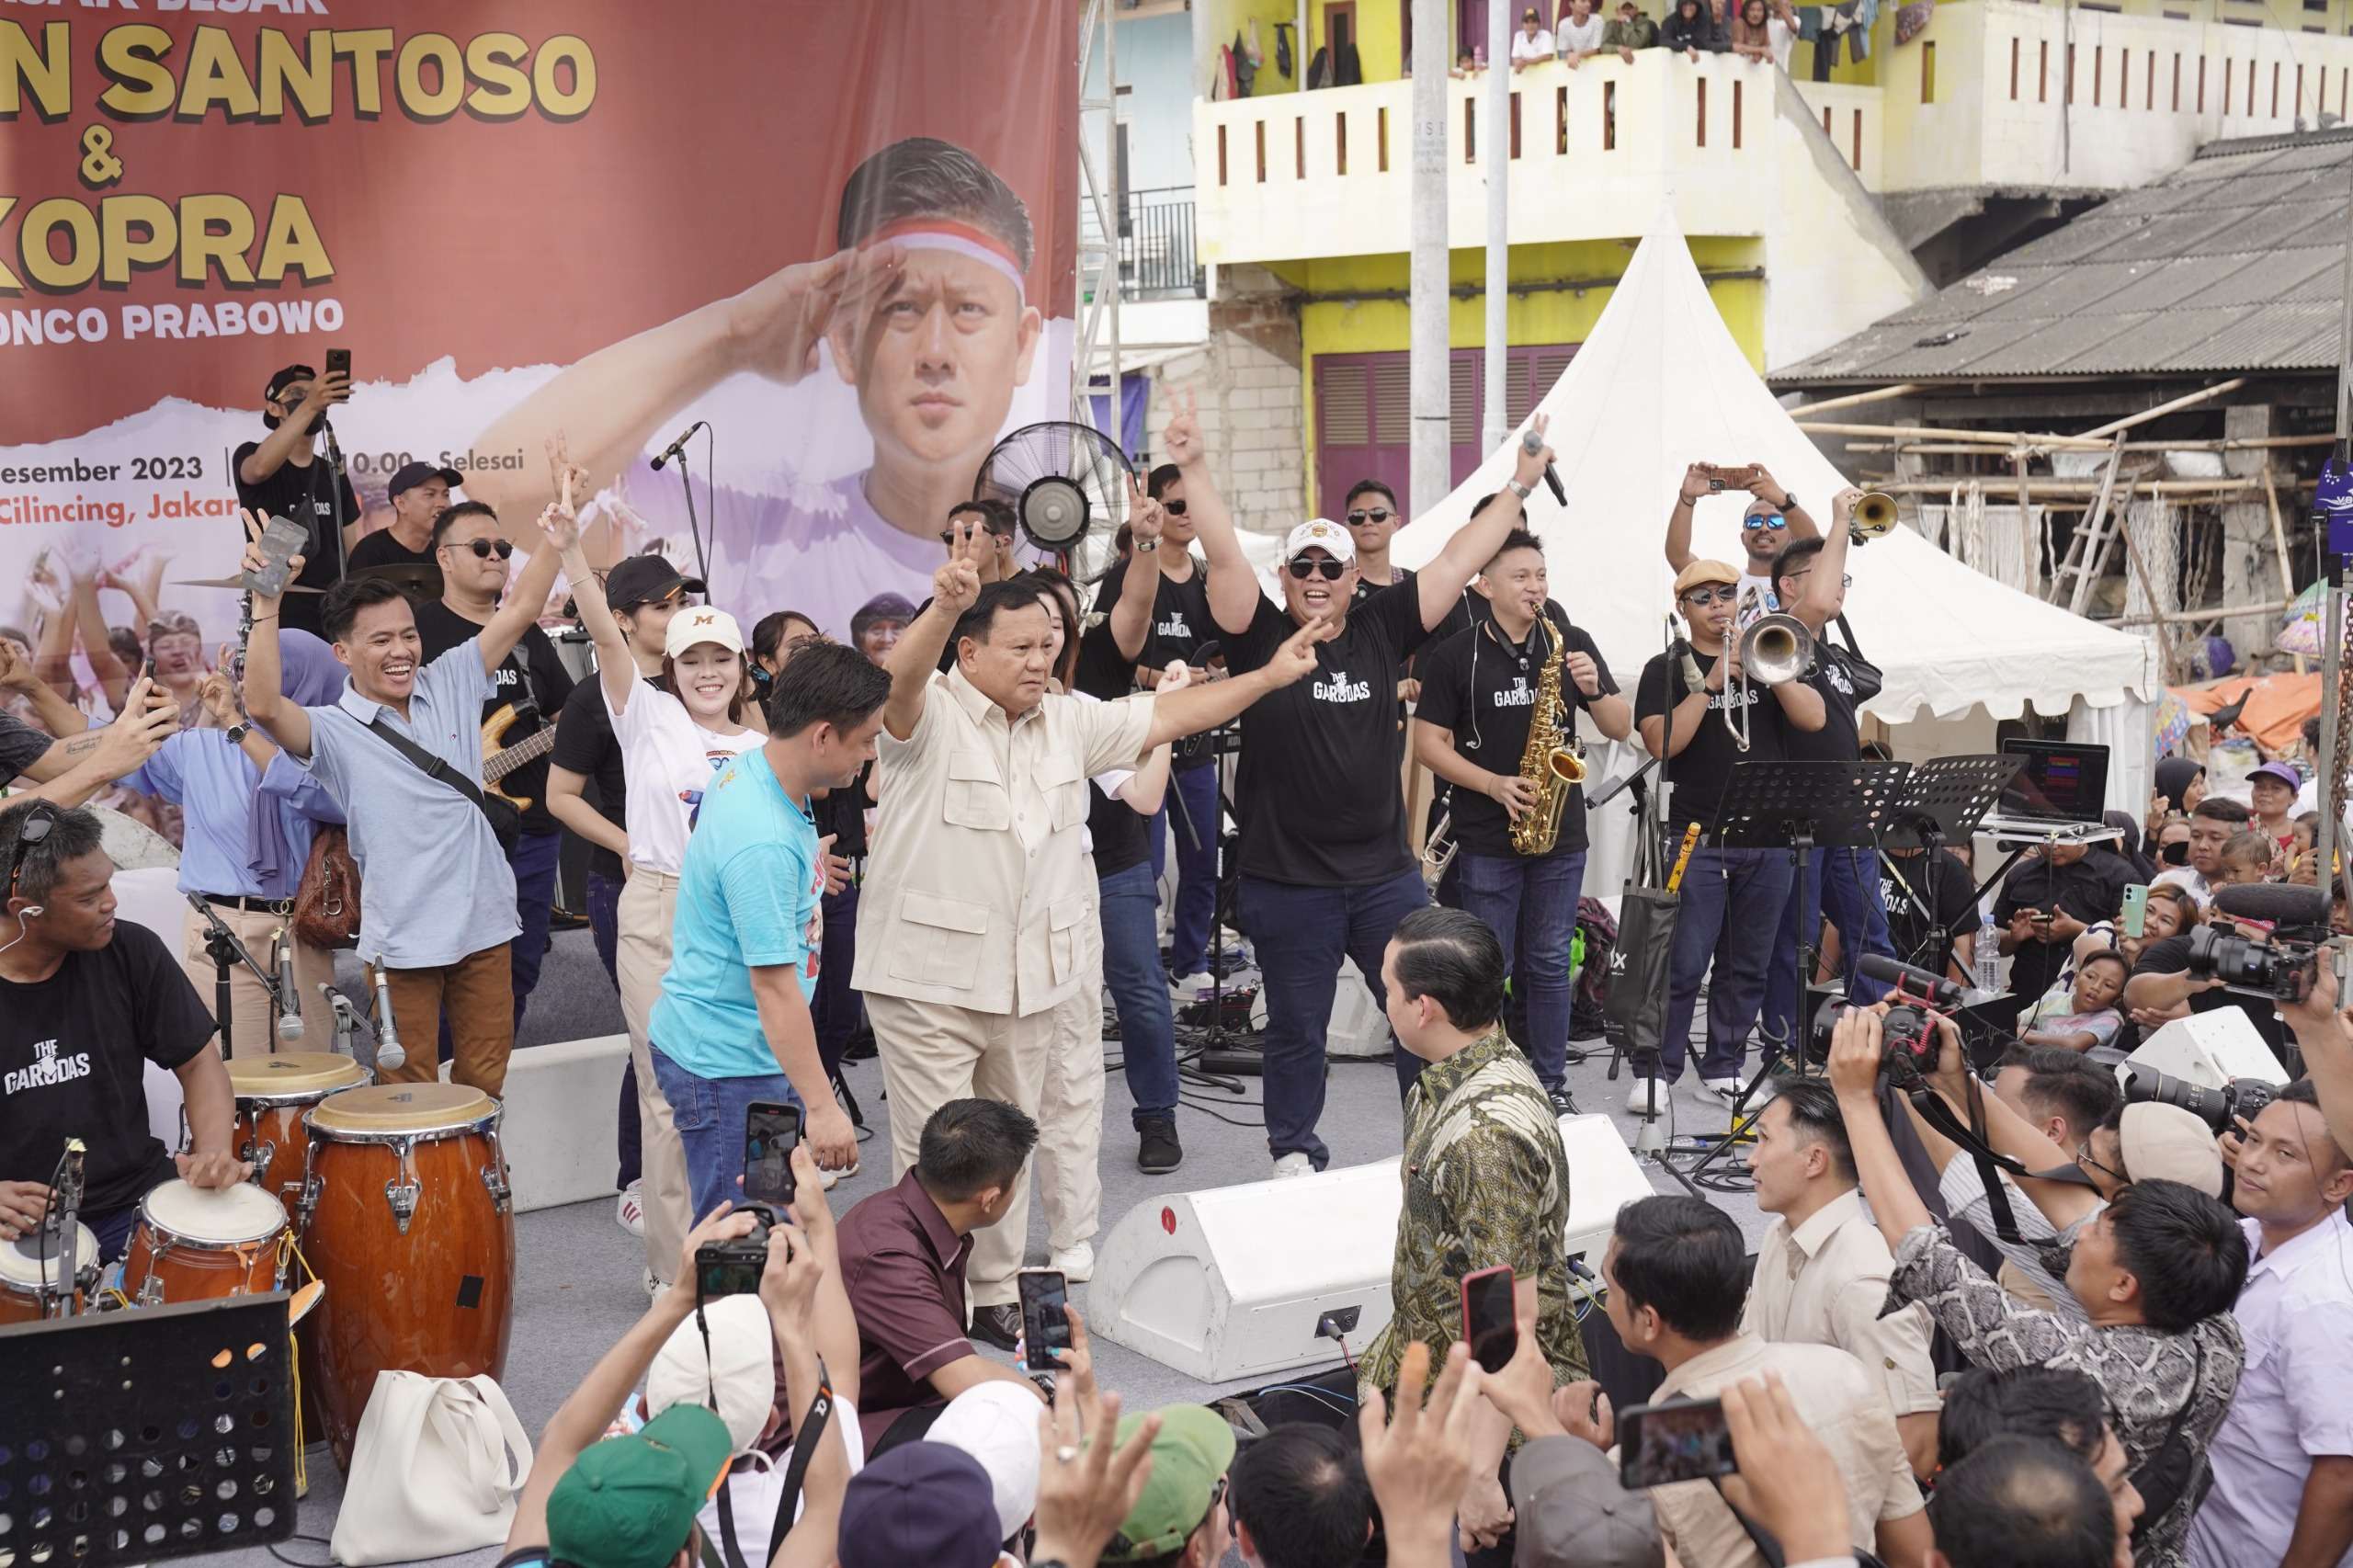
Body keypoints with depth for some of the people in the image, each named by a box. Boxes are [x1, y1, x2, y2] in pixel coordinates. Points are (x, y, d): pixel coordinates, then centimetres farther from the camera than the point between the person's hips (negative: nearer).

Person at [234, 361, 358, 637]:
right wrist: (308, 406, -41)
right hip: (278, 619, -5)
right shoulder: (249, 456, -3)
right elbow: (261, 467, -30)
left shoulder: (333, 474, 14)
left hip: (333, 616, 5)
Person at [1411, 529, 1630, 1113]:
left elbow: (1621, 729, 6)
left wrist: (1593, 688, -14)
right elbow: (1428, 743, -4)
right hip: (1487, 837, -3)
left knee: (1550, 963, 10)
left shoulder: (1571, 643, 6)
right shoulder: (1454, 656, -3)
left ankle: (1551, 1084, 19)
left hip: (1561, 830, 3)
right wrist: (1494, 784, -15)